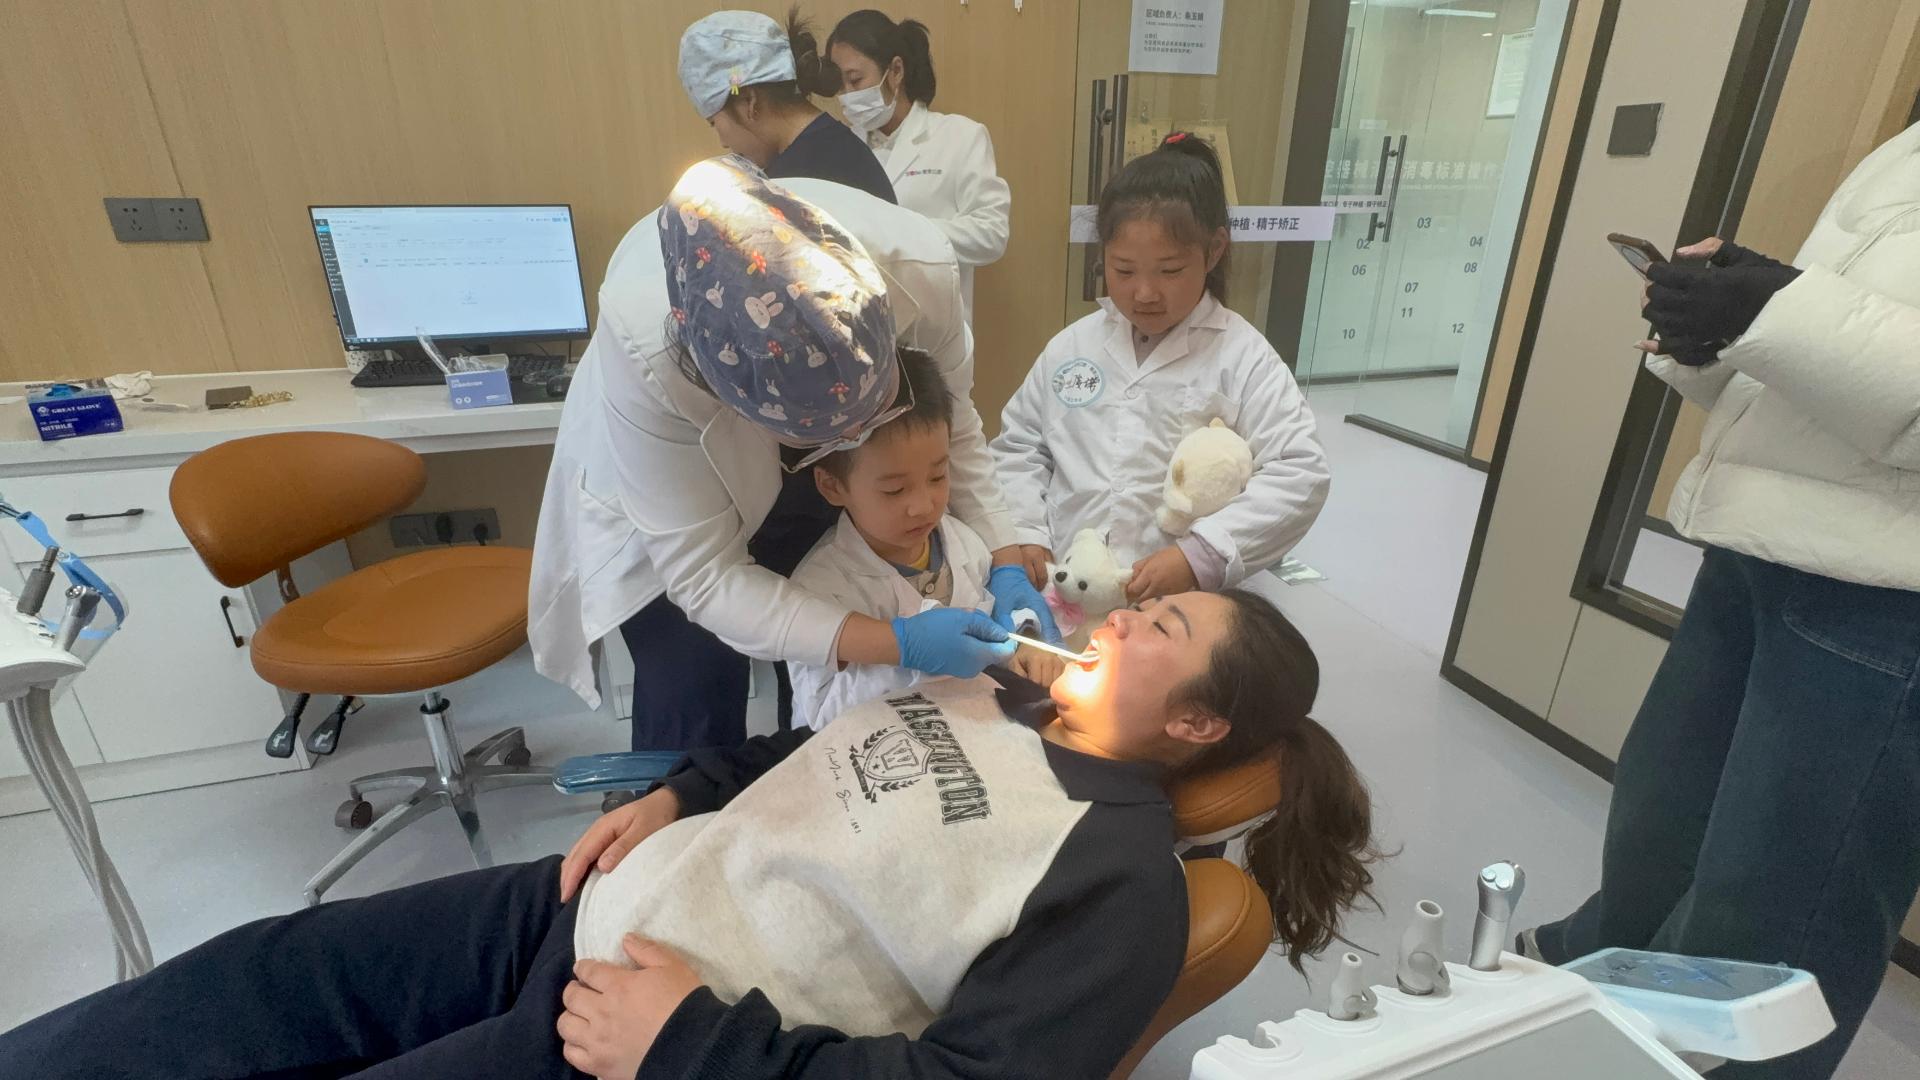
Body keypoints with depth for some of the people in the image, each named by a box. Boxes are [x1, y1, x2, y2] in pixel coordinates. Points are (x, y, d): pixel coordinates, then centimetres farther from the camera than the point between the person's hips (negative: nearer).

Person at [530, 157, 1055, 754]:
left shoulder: (921, 267, -32)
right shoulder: (643, 349, -38)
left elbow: (952, 424, -12)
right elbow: (704, 575, -30)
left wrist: (1006, 564, -20)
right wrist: (896, 643, -37)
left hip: (824, 482, 3)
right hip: (664, 512, -2)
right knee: (694, 717, -10)